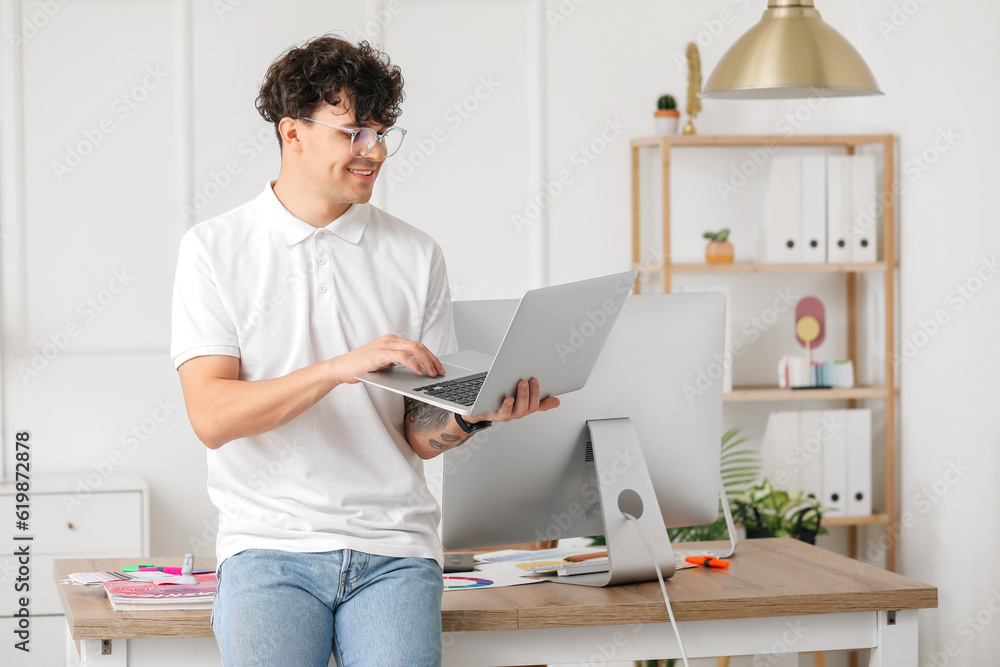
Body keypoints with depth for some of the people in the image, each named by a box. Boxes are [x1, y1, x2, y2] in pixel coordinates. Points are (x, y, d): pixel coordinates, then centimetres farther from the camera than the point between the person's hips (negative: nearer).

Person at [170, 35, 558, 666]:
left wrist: (473, 413, -13)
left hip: (392, 546, 2)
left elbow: (421, 437, 9)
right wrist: (340, 367, -21)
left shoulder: (416, 255, 10)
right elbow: (212, 416, -9)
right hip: (271, 540, -2)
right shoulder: (215, 248, 3)